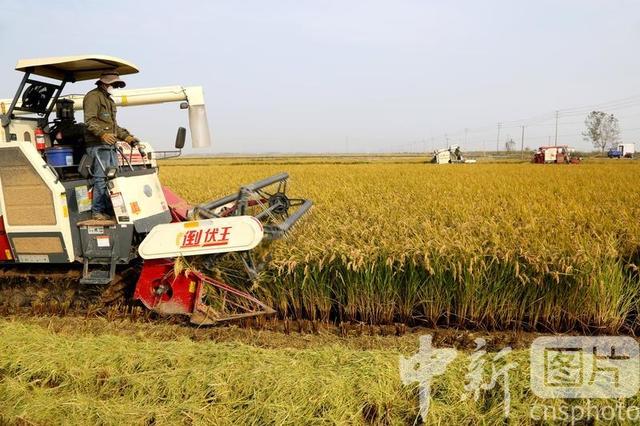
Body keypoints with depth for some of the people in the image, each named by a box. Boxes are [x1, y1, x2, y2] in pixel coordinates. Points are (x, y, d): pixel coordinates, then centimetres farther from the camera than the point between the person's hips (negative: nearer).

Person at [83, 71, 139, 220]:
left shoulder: (109, 100, 27)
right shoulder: (93, 96, -4)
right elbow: (89, 121, -16)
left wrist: (127, 137, 20)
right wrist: (102, 134, -30)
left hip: (110, 145, 10)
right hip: (98, 145, -10)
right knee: (101, 178, -11)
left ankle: (110, 209, 14)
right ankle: (97, 212, -5)